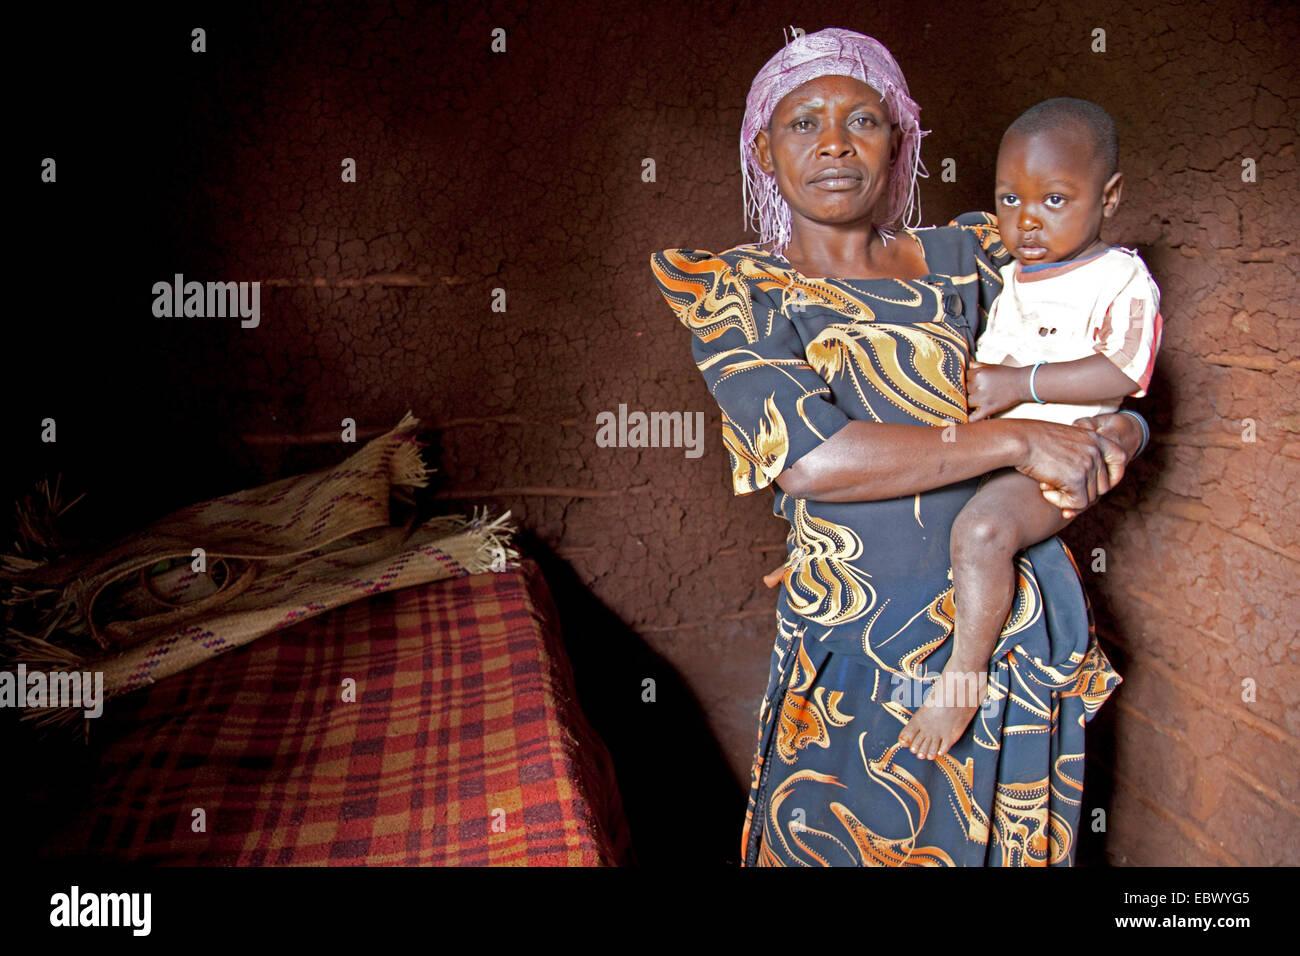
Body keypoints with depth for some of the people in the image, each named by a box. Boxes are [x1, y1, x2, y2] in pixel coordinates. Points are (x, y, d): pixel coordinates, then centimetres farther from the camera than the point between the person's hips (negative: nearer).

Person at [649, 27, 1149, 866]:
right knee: (856, 839, 13)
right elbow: (810, 457, -20)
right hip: (858, 642, -3)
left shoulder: (967, 254, 4)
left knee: (1011, 843, 19)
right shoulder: (733, 288, -4)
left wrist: (1115, 434, -8)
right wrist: (1016, 440, -18)